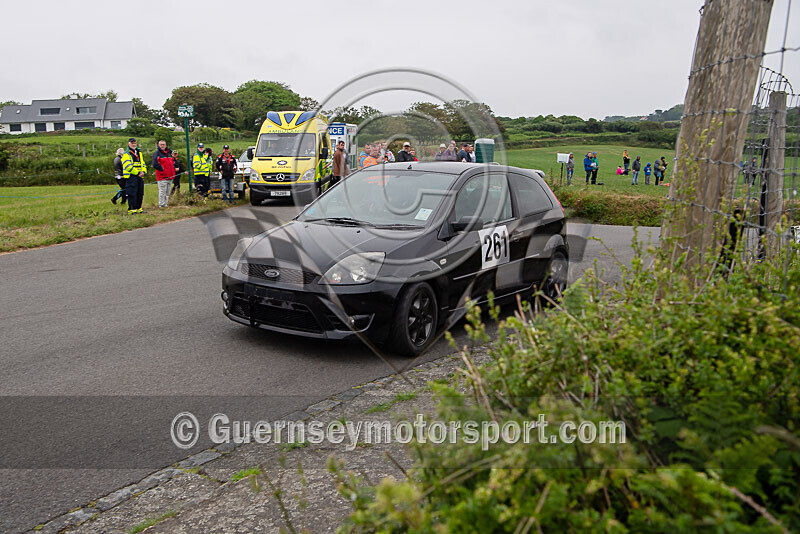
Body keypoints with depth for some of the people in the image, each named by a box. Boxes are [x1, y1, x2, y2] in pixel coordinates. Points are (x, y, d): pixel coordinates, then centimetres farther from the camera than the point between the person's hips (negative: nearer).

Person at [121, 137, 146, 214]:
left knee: (140, 193, 9)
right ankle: (131, 209, -3)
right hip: (131, 177, -7)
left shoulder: (139, 153, 19)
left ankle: (138, 208, 18)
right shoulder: (126, 154, -4)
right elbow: (128, 166, -15)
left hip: (140, 177, 7)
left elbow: (143, 163, 18)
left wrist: (143, 171, -2)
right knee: (132, 194, -7)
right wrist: (138, 172, -17)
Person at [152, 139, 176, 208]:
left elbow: (173, 162, 31)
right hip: (162, 176, -7)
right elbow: (154, 164, -17)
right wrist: (162, 169, -16)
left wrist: (173, 168, 15)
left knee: (168, 192, 12)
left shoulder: (168, 153, 19)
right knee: (162, 191, -7)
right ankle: (161, 204, -2)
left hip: (170, 176, 8)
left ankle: (166, 204, 20)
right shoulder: (156, 153, -5)